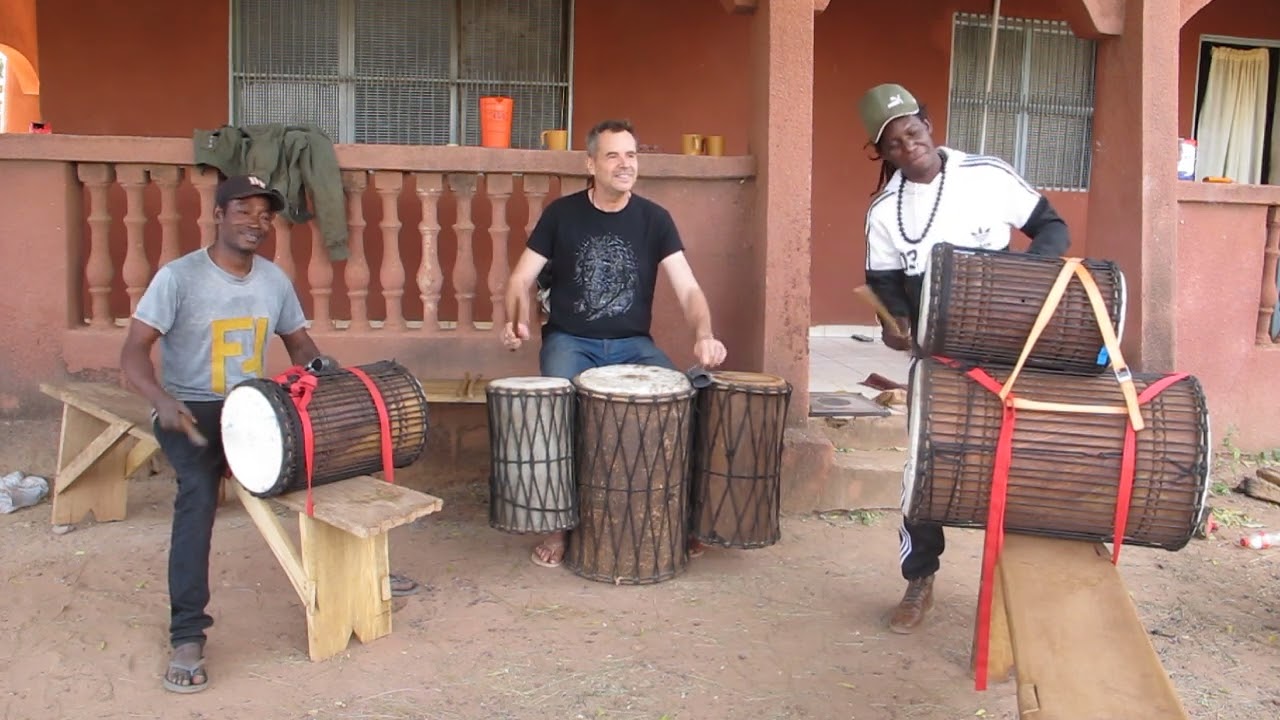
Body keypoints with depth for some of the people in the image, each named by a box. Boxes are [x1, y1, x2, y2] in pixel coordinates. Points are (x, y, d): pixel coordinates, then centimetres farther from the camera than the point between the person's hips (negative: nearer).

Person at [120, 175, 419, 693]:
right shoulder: (179, 277, -13)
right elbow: (133, 352, -17)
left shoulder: (275, 279, 3)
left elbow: (298, 343, 12)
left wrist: (319, 367, -12)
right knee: (199, 493, -31)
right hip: (191, 411, -5)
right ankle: (187, 637, -24)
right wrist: (162, 400, -36)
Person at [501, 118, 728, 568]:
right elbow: (521, 279, -1)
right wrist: (517, 322, -23)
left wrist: (703, 335, -27)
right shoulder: (562, 214, -1)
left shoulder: (654, 219, 1)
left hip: (633, 344, 2)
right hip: (570, 341, -1)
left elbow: (688, 288, -7)